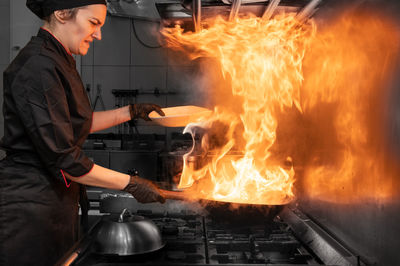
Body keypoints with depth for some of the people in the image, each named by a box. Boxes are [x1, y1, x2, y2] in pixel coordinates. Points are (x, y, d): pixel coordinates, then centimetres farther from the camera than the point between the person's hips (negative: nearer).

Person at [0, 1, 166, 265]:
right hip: (29, 205, -10)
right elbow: (62, 158, -23)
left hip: (56, 199, 10)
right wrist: (131, 183, -17)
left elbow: (77, 123, 20)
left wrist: (131, 111, 14)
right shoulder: (37, 67, -22)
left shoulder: (58, 61, 9)